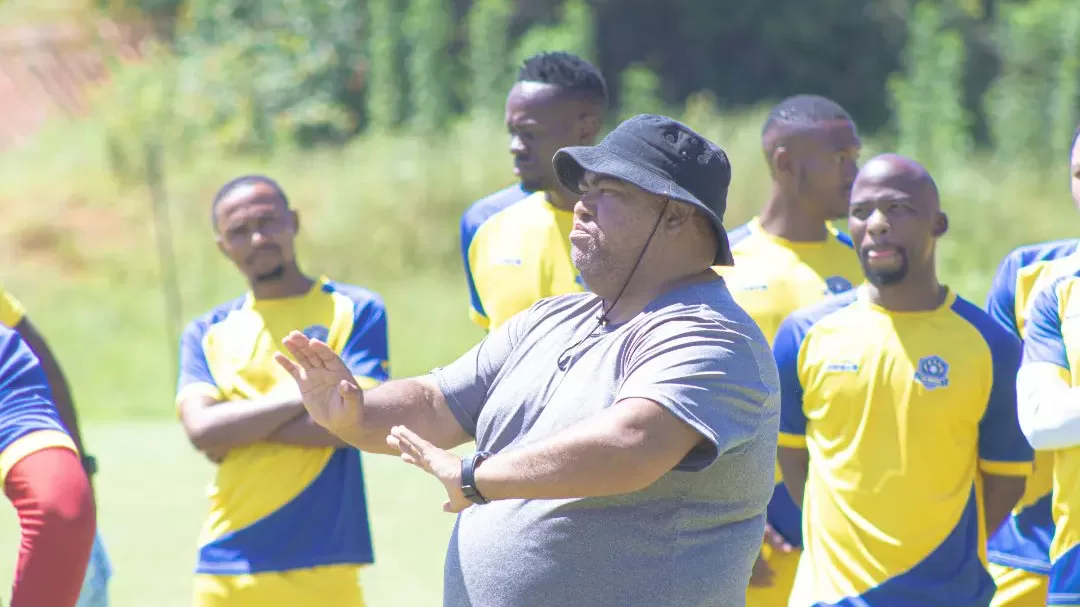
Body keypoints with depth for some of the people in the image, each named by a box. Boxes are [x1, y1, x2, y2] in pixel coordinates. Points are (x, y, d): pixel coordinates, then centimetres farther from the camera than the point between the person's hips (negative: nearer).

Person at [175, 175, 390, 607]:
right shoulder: (207, 333, 13)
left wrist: (236, 428, -5)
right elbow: (201, 430, -4)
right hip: (226, 568, 3)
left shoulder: (354, 310, 5)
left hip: (322, 568, -3)